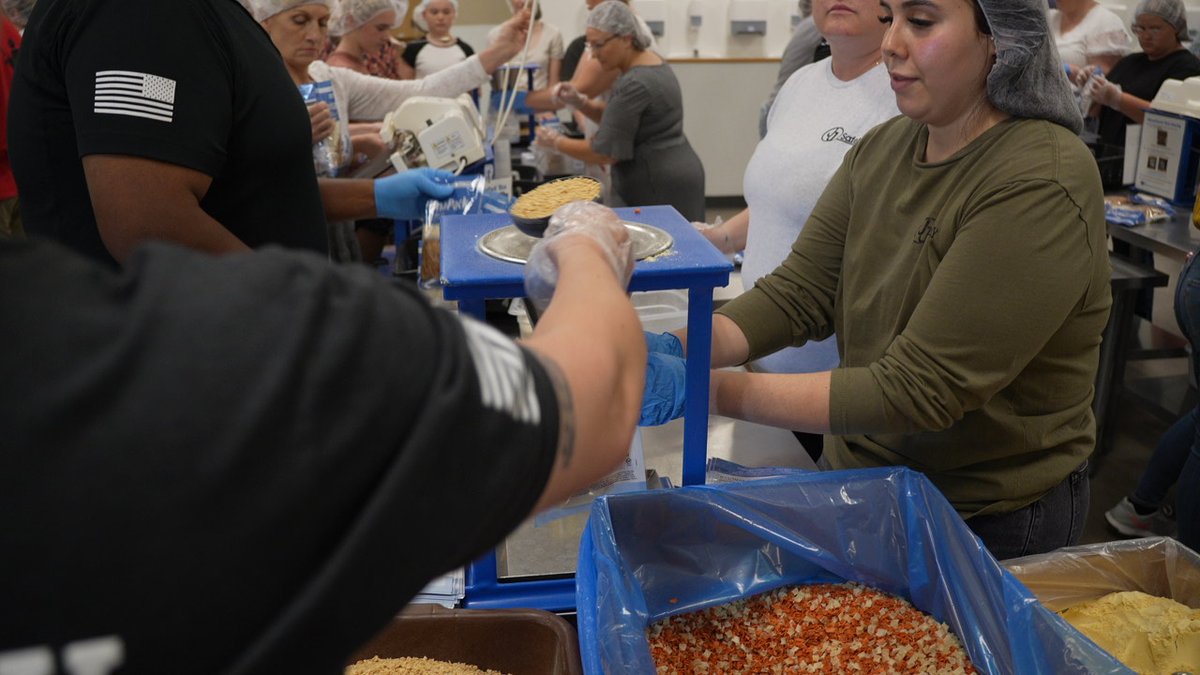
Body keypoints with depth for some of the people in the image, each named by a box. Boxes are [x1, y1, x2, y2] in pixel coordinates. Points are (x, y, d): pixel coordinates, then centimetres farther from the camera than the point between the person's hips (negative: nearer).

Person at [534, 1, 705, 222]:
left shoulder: (635, 84, -20)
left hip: (659, 189, -10)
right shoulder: (649, 62, 9)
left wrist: (557, 142, -5)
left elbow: (606, 153, -18)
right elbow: (617, 117, 17)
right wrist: (580, 103, 1)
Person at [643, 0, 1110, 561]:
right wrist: (679, 351, -24)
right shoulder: (880, 148, -1)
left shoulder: (1040, 186, -25)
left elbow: (915, 392, -28)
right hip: (857, 469, 6)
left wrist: (705, 390, -32)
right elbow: (796, 294, -6)